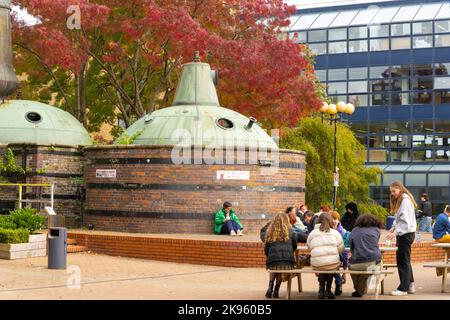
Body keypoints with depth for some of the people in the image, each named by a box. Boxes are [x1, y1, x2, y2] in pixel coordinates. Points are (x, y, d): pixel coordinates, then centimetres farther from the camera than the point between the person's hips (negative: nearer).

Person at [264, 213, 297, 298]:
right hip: (287, 263, -1)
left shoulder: (270, 232, 12)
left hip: (272, 262, 1)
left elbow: (266, 249, 12)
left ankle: (270, 288, 14)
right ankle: (276, 290, 12)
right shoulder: (290, 231, 10)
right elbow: (294, 247, 18)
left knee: (274, 269, 31)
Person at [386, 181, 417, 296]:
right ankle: (410, 286, 20)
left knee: (403, 261, -6)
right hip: (402, 234, 10)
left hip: (406, 233, -10)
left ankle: (403, 289, -3)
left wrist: (395, 232, -25)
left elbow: (406, 221, -21)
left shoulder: (405, 201, -15)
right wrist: (393, 228, 2)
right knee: (405, 261, 14)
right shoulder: (399, 201, 16)